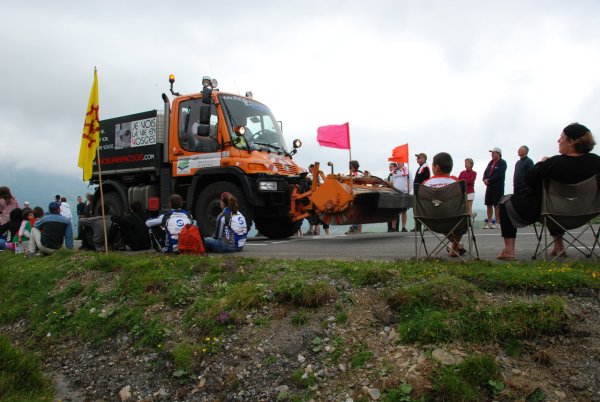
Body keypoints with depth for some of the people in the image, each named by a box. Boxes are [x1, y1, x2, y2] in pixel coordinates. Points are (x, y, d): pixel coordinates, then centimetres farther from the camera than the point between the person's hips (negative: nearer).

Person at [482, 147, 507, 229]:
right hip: (489, 186, 7)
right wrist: (485, 179, -9)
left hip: (498, 187, -7)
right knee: (489, 205, 8)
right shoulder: (491, 162, 15)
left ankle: (497, 223, 4)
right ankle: (489, 223, 15)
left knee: (496, 205, -3)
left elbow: (499, 175, -17)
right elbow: (486, 172, 10)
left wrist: (489, 180, -17)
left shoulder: (502, 163, -6)